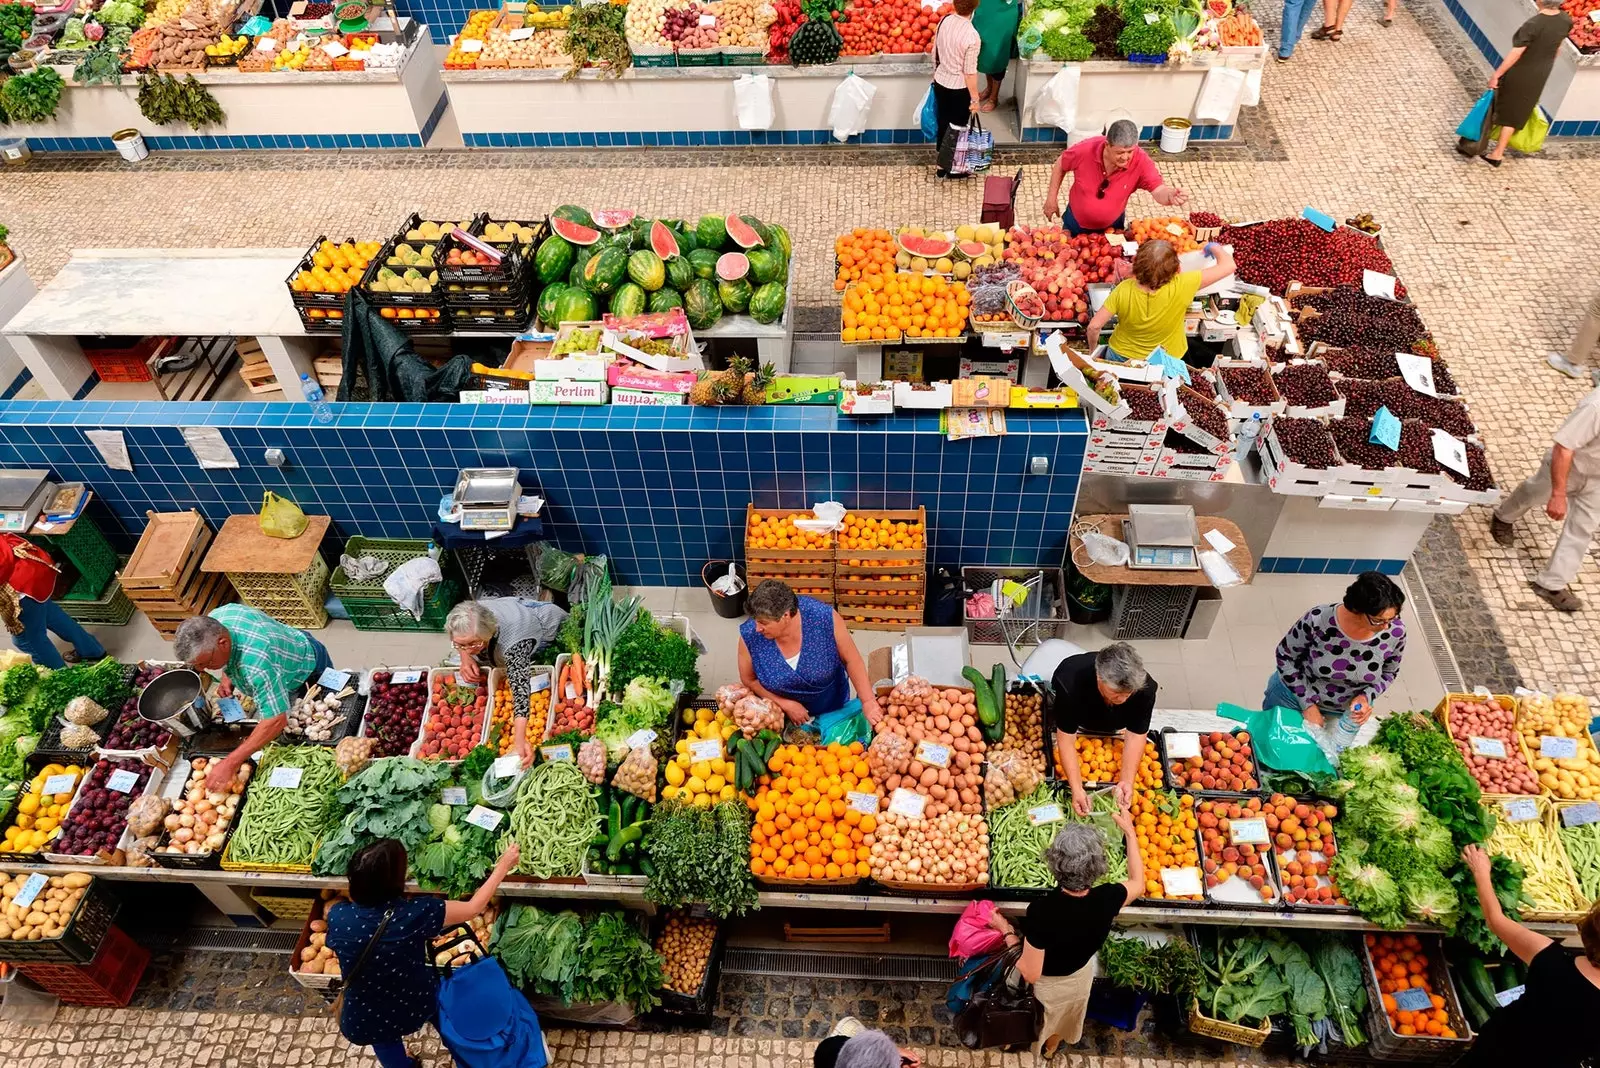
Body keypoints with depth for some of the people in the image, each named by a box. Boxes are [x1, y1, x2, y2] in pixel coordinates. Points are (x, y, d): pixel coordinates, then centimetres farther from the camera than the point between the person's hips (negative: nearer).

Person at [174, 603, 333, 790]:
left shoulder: (255, 663, -50)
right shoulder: (213, 620, -27)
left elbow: (276, 720, -49)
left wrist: (230, 764, -48)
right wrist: (227, 675, -14)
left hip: (309, 667, -7)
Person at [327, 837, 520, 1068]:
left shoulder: (336, 916, -24)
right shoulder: (414, 914, -31)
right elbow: (473, 908, -16)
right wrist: (504, 865, -4)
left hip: (363, 1022, 0)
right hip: (416, 1007, 0)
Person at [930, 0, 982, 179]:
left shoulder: (944, 20, -8)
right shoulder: (972, 36, -27)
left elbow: (935, 53, 5)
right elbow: (970, 72, -21)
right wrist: (975, 98, -11)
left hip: (940, 82, 6)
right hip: (959, 88, -6)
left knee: (943, 122, 21)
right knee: (957, 128, 12)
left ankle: (942, 164, 34)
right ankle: (949, 168, 23)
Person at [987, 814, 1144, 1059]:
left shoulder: (1042, 911, -43)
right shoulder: (1107, 899, -31)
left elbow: (1030, 973, -31)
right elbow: (1138, 883, -7)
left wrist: (1007, 932, -20)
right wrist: (1129, 831, -1)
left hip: (1045, 985, -4)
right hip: (1080, 977, 4)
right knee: (1063, 1019, 37)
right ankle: (1050, 1048, 64)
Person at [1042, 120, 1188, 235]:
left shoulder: (1141, 161, -29)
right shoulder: (1085, 150, -30)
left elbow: (1159, 191, -35)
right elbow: (1060, 165, -10)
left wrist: (1171, 195, -59)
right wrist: (1052, 198, -7)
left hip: (1112, 226, 1)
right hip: (1076, 223, -1)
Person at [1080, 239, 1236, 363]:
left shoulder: (1124, 290, -30)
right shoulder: (1180, 287, -32)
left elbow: (1094, 326, -25)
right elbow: (1228, 266, -25)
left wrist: (1093, 352, -6)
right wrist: (1213, 247, -4)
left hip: (1121, 358, 0)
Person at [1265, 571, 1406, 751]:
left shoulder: (1395, 632, -26)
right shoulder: (1317, 620, -34)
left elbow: (1389, 673, -4)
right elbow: (1285, 656, -17)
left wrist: (1366, 697, -22)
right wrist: (1308, 704, -19)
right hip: (1295, 695, -2)